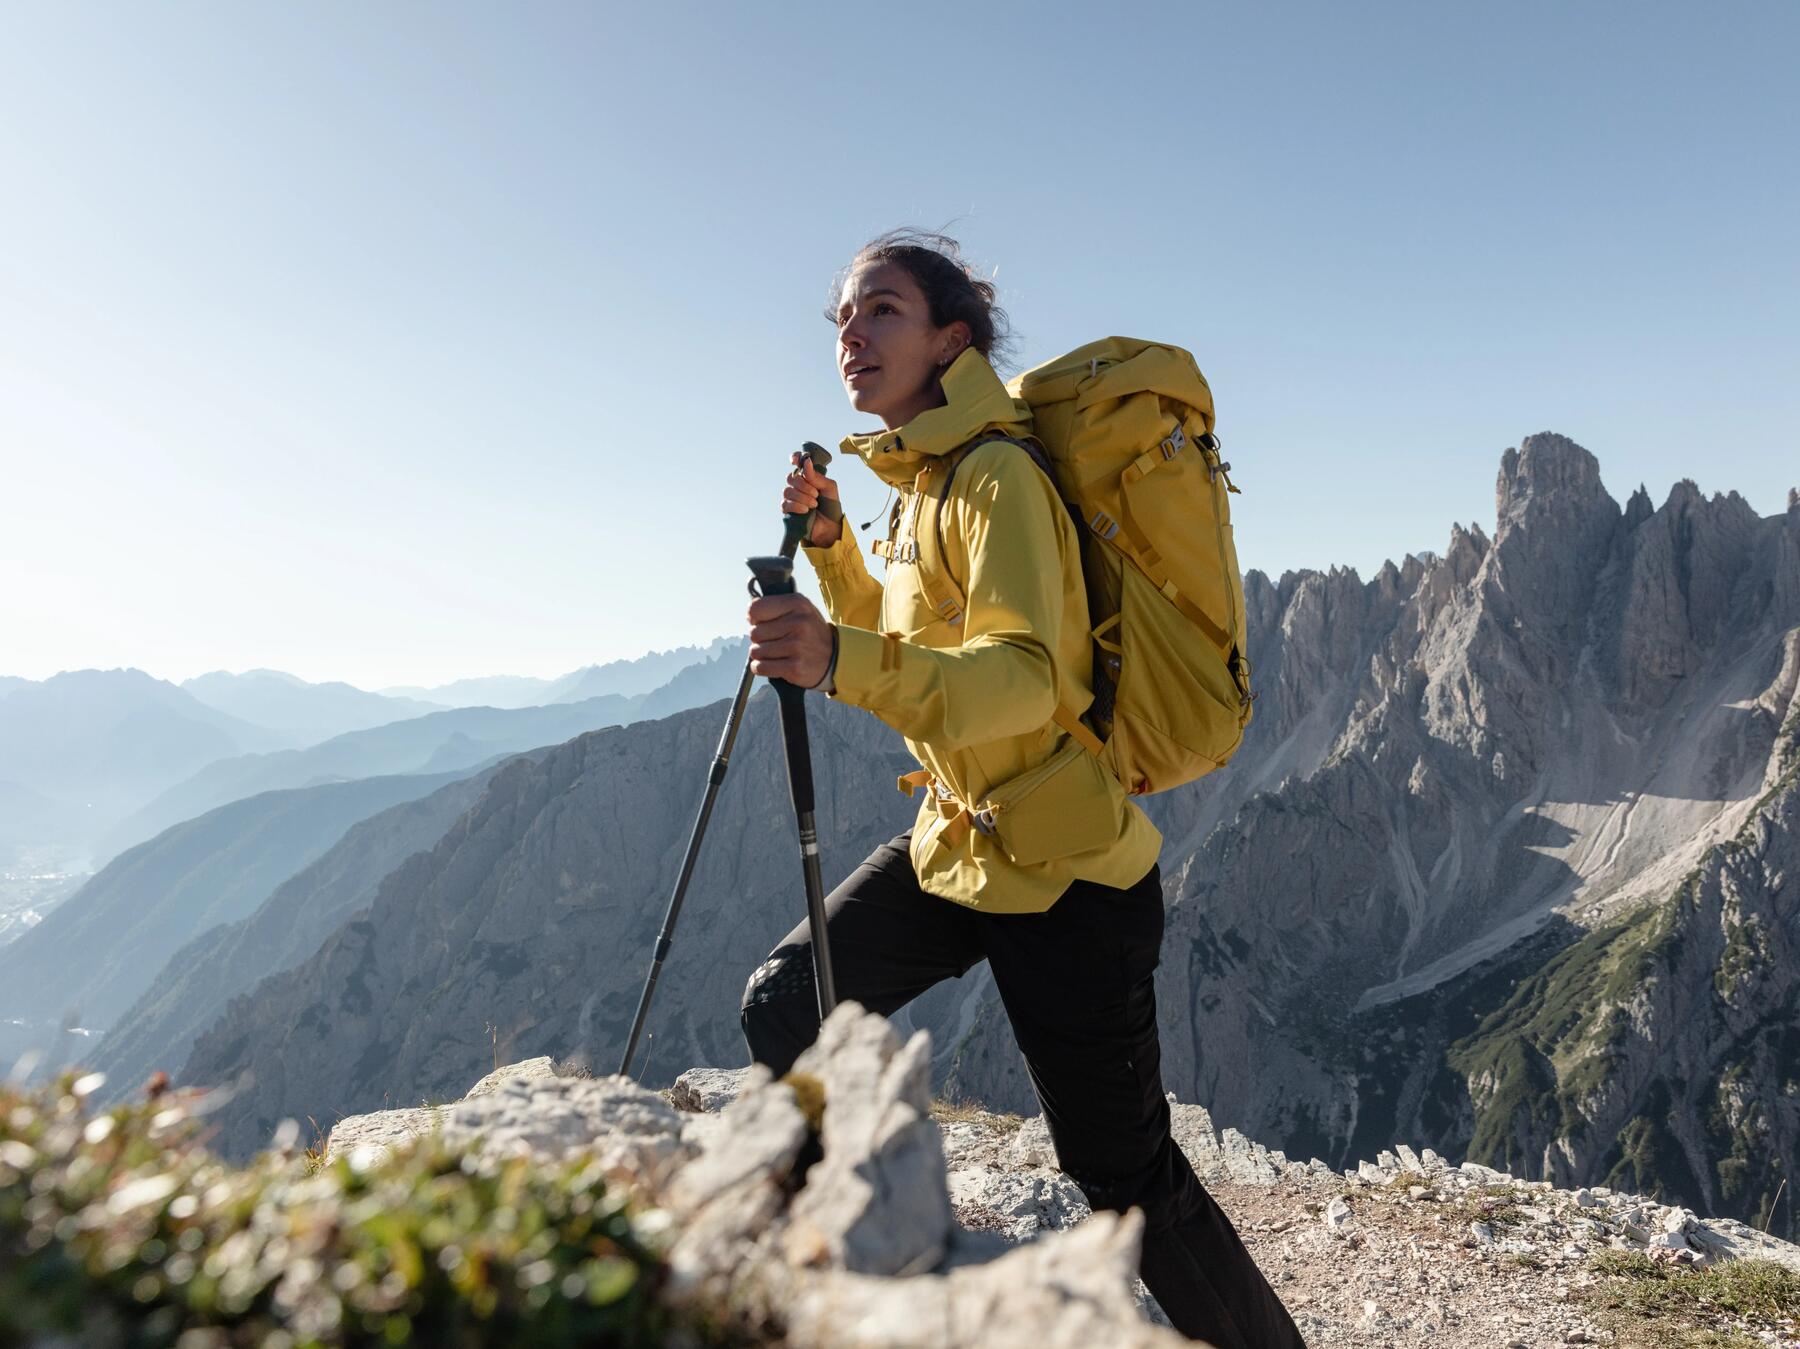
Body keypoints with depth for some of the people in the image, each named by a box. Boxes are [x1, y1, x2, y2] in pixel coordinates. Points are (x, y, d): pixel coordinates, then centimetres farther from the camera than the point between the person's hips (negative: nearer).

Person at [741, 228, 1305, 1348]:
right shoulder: (922, 480, 10)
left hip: (1063, 871, -8)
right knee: (784, 1011, 2)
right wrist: (831, 545, 8)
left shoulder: (997, 476, -17)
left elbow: (1026, 681, -31)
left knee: (1126, 1173, 1)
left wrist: (841, 662, -44)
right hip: (958, 839, 8)